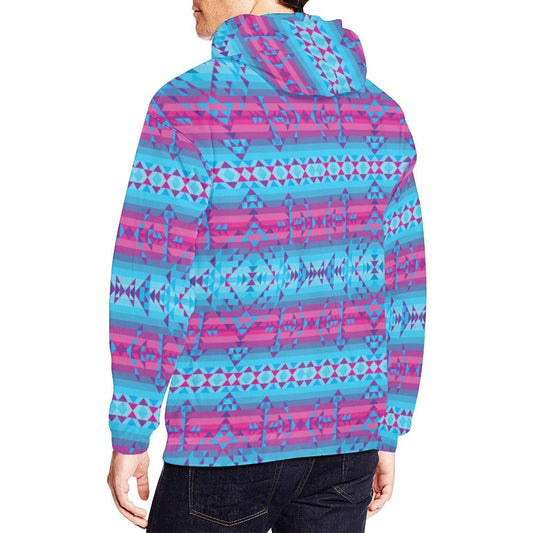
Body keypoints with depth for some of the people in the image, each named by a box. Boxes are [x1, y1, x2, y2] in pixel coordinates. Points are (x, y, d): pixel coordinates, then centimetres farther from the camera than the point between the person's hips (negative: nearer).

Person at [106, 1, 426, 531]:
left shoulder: (189, 107, -11)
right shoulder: (382, 114, 4)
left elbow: (148, 288, -12)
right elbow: (401, 289, 7)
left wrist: (129, 437, -3)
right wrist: (388, 436, 15)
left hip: (225, 445, -4)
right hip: (345, 439, 5)